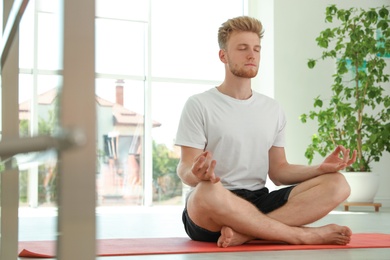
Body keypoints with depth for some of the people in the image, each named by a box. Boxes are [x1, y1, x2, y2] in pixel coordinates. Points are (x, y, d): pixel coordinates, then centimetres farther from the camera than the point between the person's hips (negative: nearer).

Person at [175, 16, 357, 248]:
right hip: (208, 216, -5)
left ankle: (245, 233, -30)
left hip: (259, 203, 5)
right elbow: (185, 169, -6)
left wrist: (321, 168, -4)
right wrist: (196, 174, -31)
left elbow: (278, 171, 15)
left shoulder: (273, 110, 17)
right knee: (207, 193, -42)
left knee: (336, 184, -16)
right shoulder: (199, 105, 1)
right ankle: (304, 235, -27)